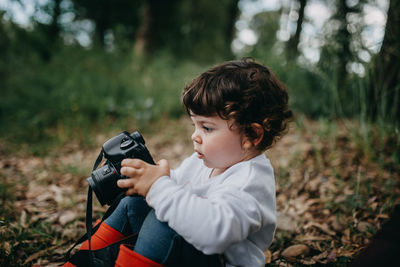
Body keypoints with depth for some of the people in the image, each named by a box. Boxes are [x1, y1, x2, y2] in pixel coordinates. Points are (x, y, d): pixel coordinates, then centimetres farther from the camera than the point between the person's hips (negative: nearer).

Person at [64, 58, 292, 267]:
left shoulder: (252, 180, -27)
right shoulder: (206, 160, 3)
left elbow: (217, 230, -43)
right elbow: (176, 181, 14)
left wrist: (158, 187, -39)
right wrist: (142, 181, -8)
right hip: (188, 246, 10)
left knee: (161, 222, -32)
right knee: (132, 203, 9)